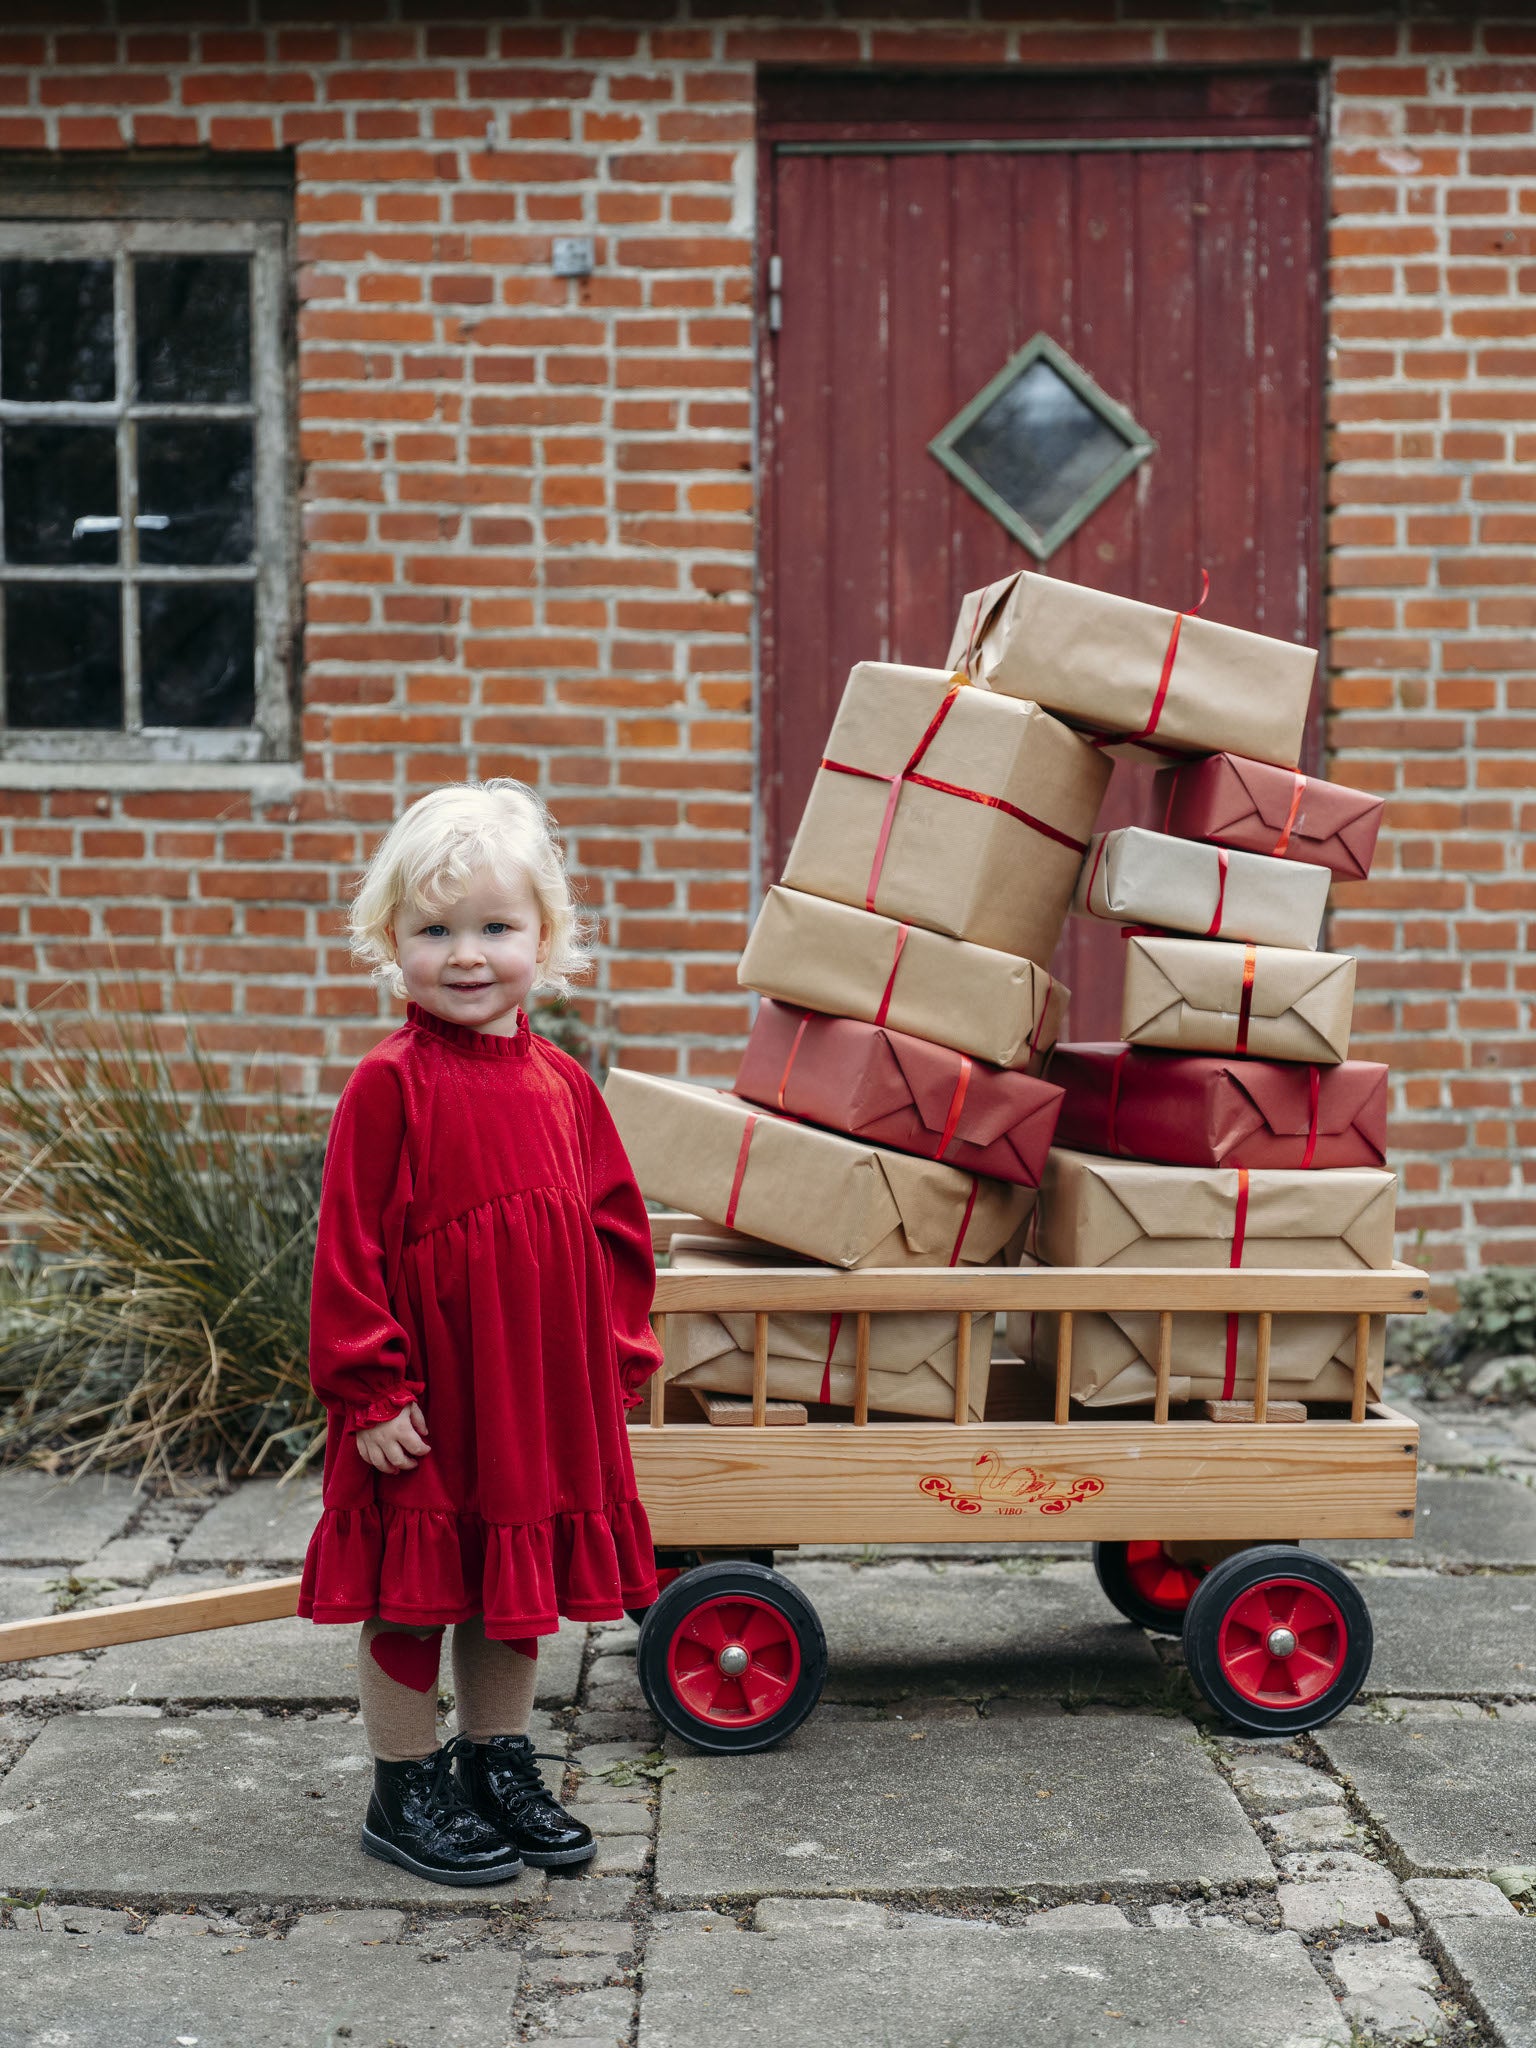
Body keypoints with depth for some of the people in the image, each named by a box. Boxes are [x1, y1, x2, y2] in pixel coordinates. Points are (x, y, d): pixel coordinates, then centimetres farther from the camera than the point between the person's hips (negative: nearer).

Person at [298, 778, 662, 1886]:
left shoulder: (560, 1083, 4)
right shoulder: (390, 1086, -12)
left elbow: (617, 1224, 11)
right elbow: (351, 1244, -12)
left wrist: (618, 1355, 7)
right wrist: (370, 1386, -14)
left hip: (544, 1397, 5)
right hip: (423, 1403, -5)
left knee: (520, 1586, 17)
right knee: (411, 1597, 7)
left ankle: (499, 1767, 34)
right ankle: (406, 1792, 23)